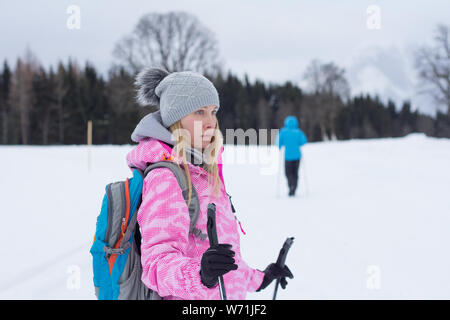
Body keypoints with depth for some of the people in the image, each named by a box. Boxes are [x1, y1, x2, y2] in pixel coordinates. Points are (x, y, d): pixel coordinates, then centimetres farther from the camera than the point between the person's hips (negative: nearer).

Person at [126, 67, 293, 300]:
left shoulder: (206, 172, 13)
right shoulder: (165, 178, -15)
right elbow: (158, 261, -26)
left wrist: (258, 279, 31)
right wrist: (200, 274, -42)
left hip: (231, 294, 8)